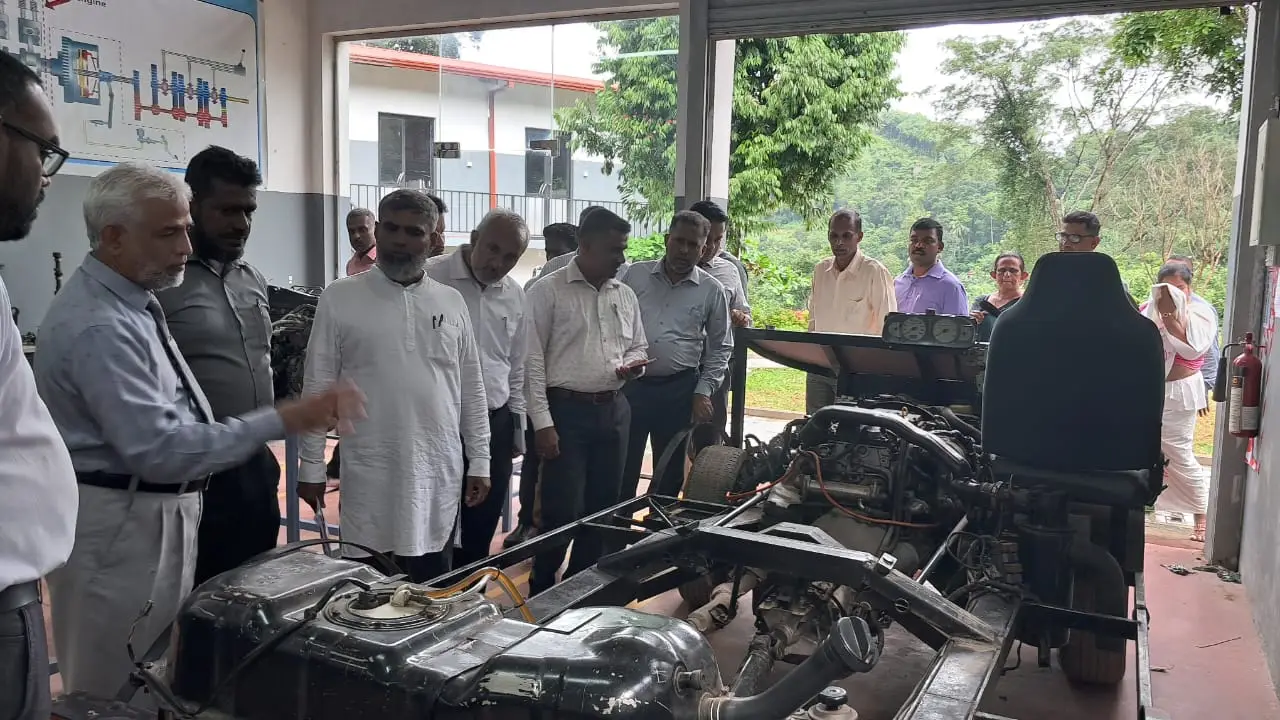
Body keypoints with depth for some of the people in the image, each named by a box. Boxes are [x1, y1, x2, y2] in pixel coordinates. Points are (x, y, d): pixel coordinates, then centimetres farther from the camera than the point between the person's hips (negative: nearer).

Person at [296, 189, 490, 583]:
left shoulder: (451, 302, 7)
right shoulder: (340, 298, -1)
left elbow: (471, 388, 9)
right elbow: (318, 388, 0)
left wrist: (479, 460, 7)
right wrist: (311, 465, -1)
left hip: (439, 474, 3)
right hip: (370, 475, -2)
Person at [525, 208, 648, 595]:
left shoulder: (626, 295, 11)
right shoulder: (548, 291, -7)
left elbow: (638, 346, 22)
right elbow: (532, 360, -9)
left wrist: (634, 364, -3)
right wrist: (542, 422, -14)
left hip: (614, 410, 6)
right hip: (566, 410, -6)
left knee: (603, 506, 12)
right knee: (563, 509, -4)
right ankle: (542, 592, 15)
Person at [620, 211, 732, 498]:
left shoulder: (712, 290, 3)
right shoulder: (635, 275, 5)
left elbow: (720, 348, 8)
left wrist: (703, 392, 0)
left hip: (680, 391, 0)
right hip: (631, 385, 0)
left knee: (670, 474, 11)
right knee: (622, 470, 5)